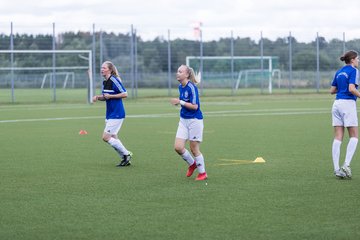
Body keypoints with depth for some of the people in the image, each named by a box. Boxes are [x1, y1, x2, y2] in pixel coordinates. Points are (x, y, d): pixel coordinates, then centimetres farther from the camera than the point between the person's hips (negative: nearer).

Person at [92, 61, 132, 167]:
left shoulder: (114, 80, -15)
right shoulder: (104, 82, 12)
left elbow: (125, 94, -18)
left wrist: (110, 96, -19)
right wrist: (98, 97, 2)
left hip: (117, 114, -9)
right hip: (109, 114, 9)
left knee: (106, 137, -10)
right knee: (113, 138, 10)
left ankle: (127, 154, 0)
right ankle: (125, 159, 17)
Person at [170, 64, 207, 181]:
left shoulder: (191, 87, -18)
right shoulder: (180, 87, 6)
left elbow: (195, 106, -22)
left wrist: (180, 102, -22)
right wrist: (178, 102, 3)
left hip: (195, 120, -7)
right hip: (183, 120, 7)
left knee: (194, 149, 1)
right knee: (178, 147, -2)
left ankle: (202, 173, 18)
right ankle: (192, 164, 24)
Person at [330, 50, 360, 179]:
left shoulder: (339, 72, 16)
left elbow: (332, 90, 17)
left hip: (337, 103, 7)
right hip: (348, 103, -7)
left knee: (338, 137, 3)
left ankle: (336, 168, -2)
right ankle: (346, 165, -12)